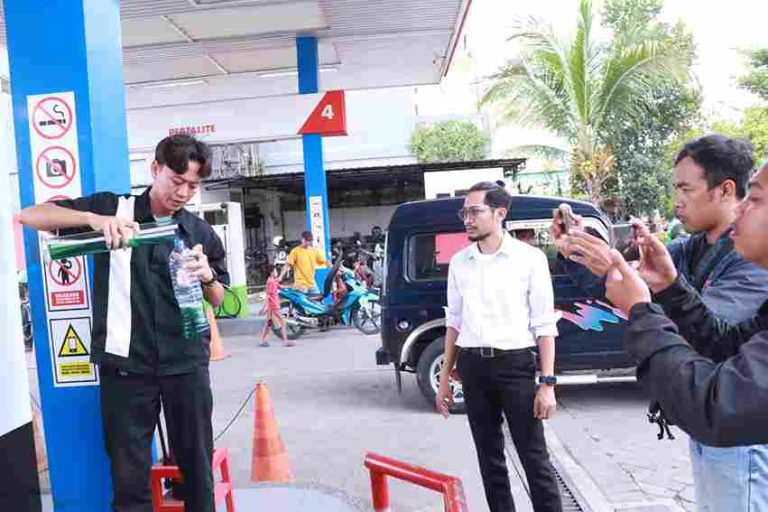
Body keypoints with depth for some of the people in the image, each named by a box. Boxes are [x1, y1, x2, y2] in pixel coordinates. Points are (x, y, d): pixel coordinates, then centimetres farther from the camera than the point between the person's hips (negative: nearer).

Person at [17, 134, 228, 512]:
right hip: (125, 365, -1)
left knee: (197, 465, 12)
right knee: (128, 474, 9)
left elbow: (218, 300, 13)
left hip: (186, 364, 2)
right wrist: (93, 218, -22)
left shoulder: (201, 232, 6)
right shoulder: (111, 208, 1)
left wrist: (207, 276, -10)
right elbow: (28, 216, -5)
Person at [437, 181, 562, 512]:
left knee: (534, 457, 2)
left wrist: (547, 383, -11)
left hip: (515, 364, -4)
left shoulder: (529, 258, -6)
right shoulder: (459, 262, 6)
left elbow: (544, 325, -6)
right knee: (489, 456, 14)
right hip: (473, 367, 4)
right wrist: (445, 378, 13)